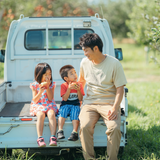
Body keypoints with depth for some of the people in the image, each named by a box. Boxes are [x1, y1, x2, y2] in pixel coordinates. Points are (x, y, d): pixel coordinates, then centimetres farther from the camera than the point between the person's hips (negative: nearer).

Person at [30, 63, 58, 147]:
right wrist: (40, 91, -18)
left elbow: (50, 99, -6)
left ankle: (53, 137, -40)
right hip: (38, 105, -1)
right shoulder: (35, 85, 1)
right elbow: (35, 100, -3)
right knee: (41, 115, -35)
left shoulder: (52, 84, 4)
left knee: (51, 114, -34)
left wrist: (47, 87, -14)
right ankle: (40, 138, -40)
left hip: (49, 105, 1)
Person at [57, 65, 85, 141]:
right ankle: (60, 131, -34)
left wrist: (78, 90, -15)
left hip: (75, 104, 1)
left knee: (75, 114, -28)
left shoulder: (79, 85, 5)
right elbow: (65, 98, -10)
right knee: (62, 112, -30)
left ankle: (74, 132, -33)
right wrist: (69, 89, -20)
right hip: (65, 104, -1)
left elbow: (80, 99, 1)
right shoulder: (64, 85, 1)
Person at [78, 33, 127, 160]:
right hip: (90, 103, 3)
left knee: (114, 128, -31)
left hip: (109, 103, -3)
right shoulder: (85, 62, 7)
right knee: (85, 127, -28)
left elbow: (120, 88, -6)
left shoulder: (114, 64, -6)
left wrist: (115, 108, -19)